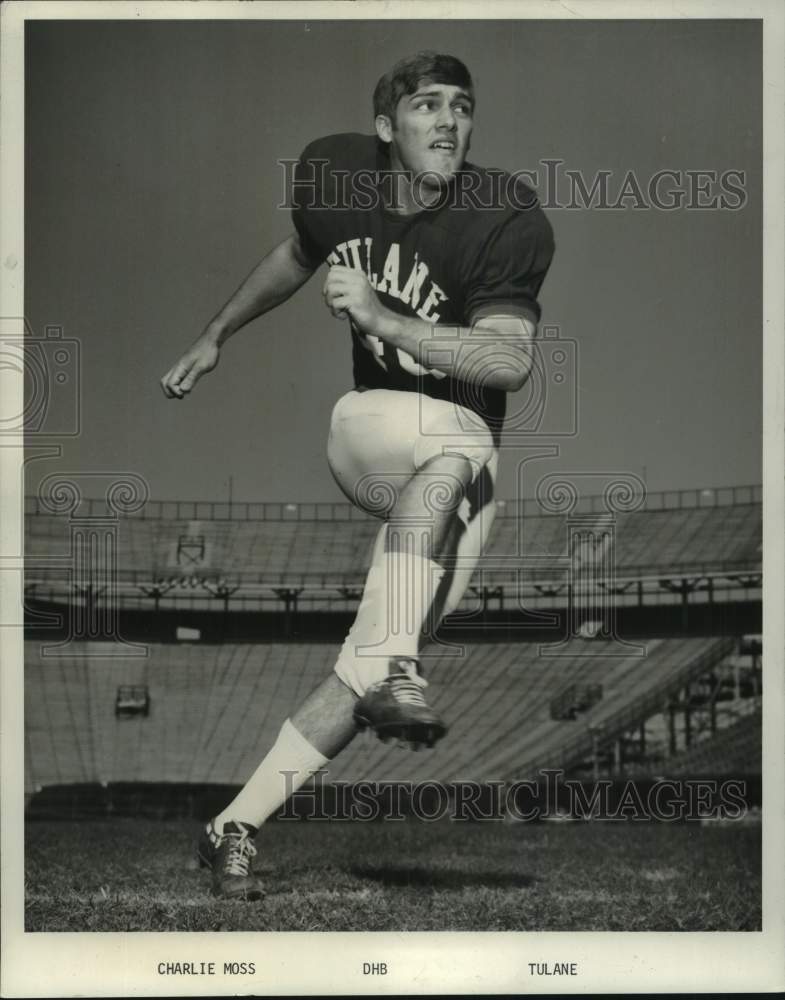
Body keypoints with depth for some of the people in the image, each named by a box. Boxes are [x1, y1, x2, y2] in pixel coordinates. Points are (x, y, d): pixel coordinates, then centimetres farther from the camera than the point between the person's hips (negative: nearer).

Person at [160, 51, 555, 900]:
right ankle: (392, 672, -44)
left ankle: (236, 827, -4)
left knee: (373, 662, -12)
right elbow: (297, 255, 21)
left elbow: (511, 360, -26)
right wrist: (215, 338, 32)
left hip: (465, 467, -1)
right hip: (366, 430, 1)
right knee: (456, 451, -36)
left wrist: (385, 320, -32)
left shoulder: (507, 219, -14)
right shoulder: (335, 171, -1)